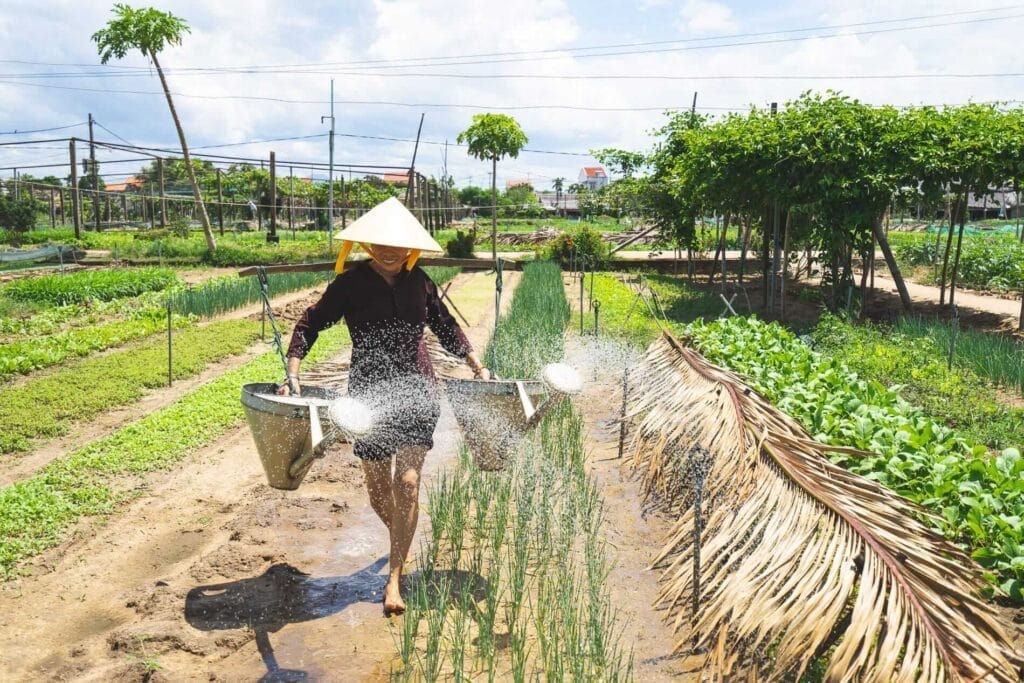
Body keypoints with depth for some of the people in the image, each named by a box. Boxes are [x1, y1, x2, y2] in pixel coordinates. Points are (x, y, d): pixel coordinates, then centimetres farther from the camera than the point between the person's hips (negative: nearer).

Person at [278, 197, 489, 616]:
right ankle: (402, 543, 41)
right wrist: (292, 373, -16)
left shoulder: (419, 281, 3)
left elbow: (446, 327, 17)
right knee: (378, 490, 9)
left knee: (407, 483, -9)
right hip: (370, 394, -1)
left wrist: (477, 366, 15)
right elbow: (309, 325, -4)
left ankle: (394, 578, 1)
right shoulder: (351, 283, -6)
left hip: (418, 392, 1)